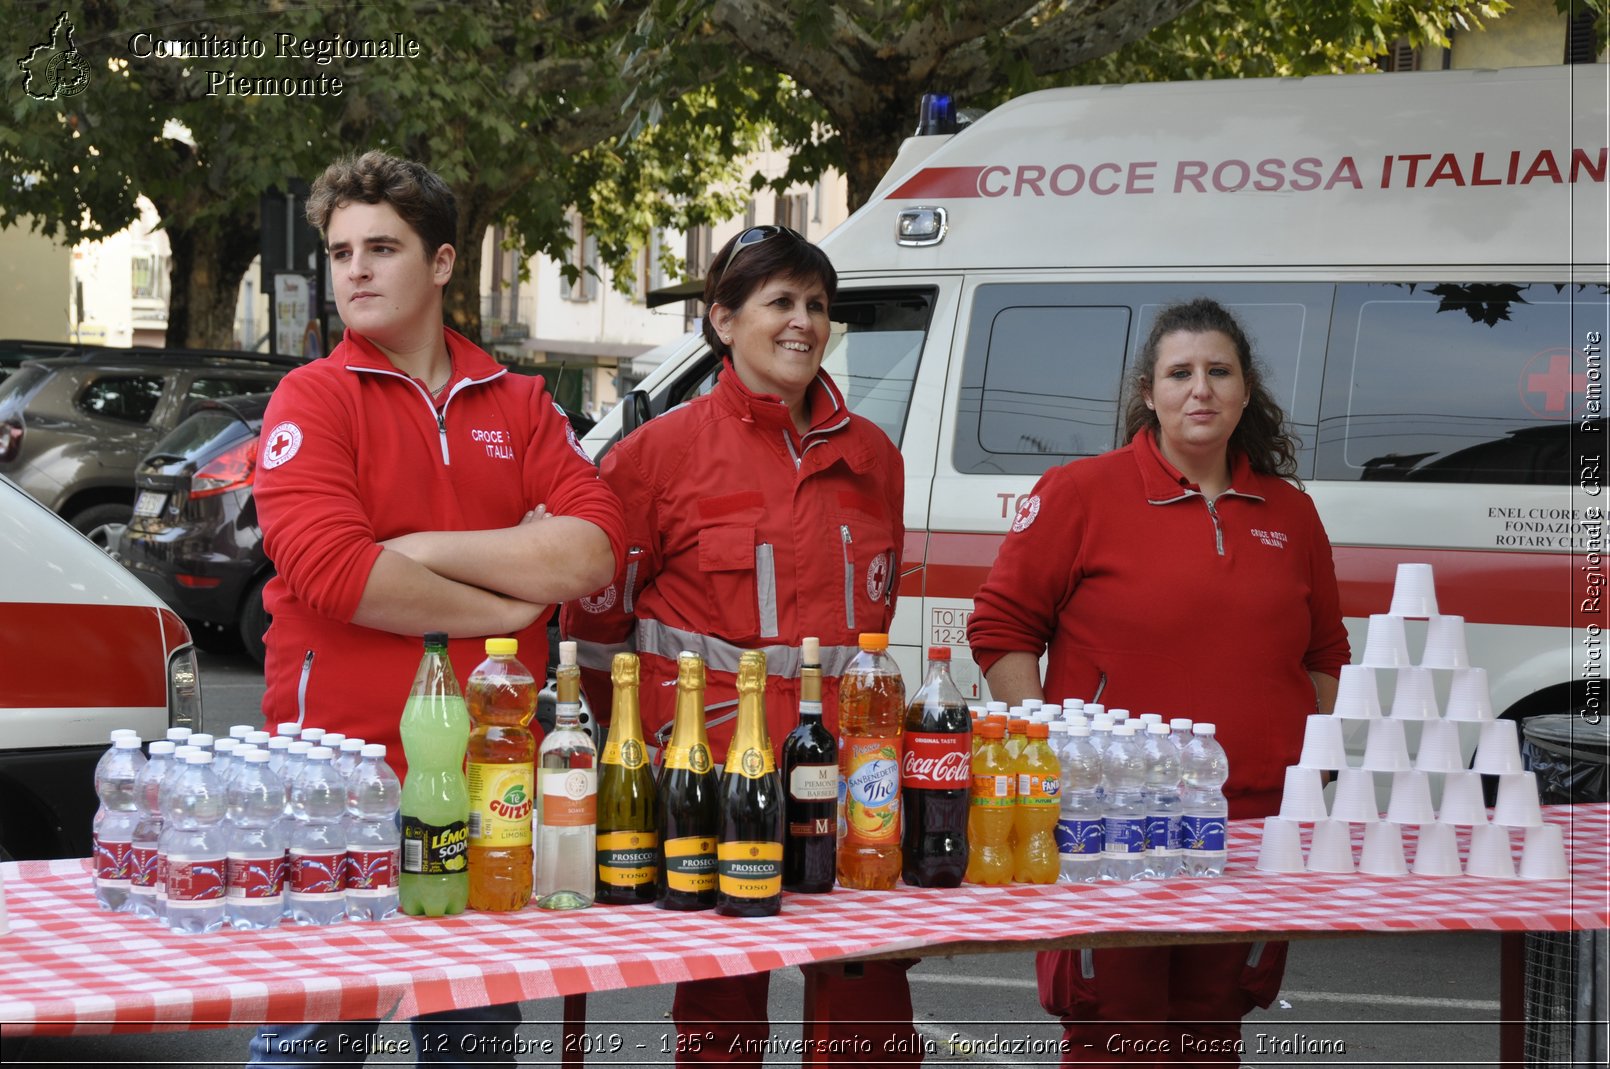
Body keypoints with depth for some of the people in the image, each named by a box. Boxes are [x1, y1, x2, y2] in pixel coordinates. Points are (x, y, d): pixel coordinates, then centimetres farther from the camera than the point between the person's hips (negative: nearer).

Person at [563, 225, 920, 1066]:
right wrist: (655, 742, 1)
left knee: (871, 995, 3)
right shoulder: (663, 451, 0)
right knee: (721, 1001, 3)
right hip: (716, 766, -4)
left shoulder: (870, 455, 14)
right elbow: (597, 617, 3)